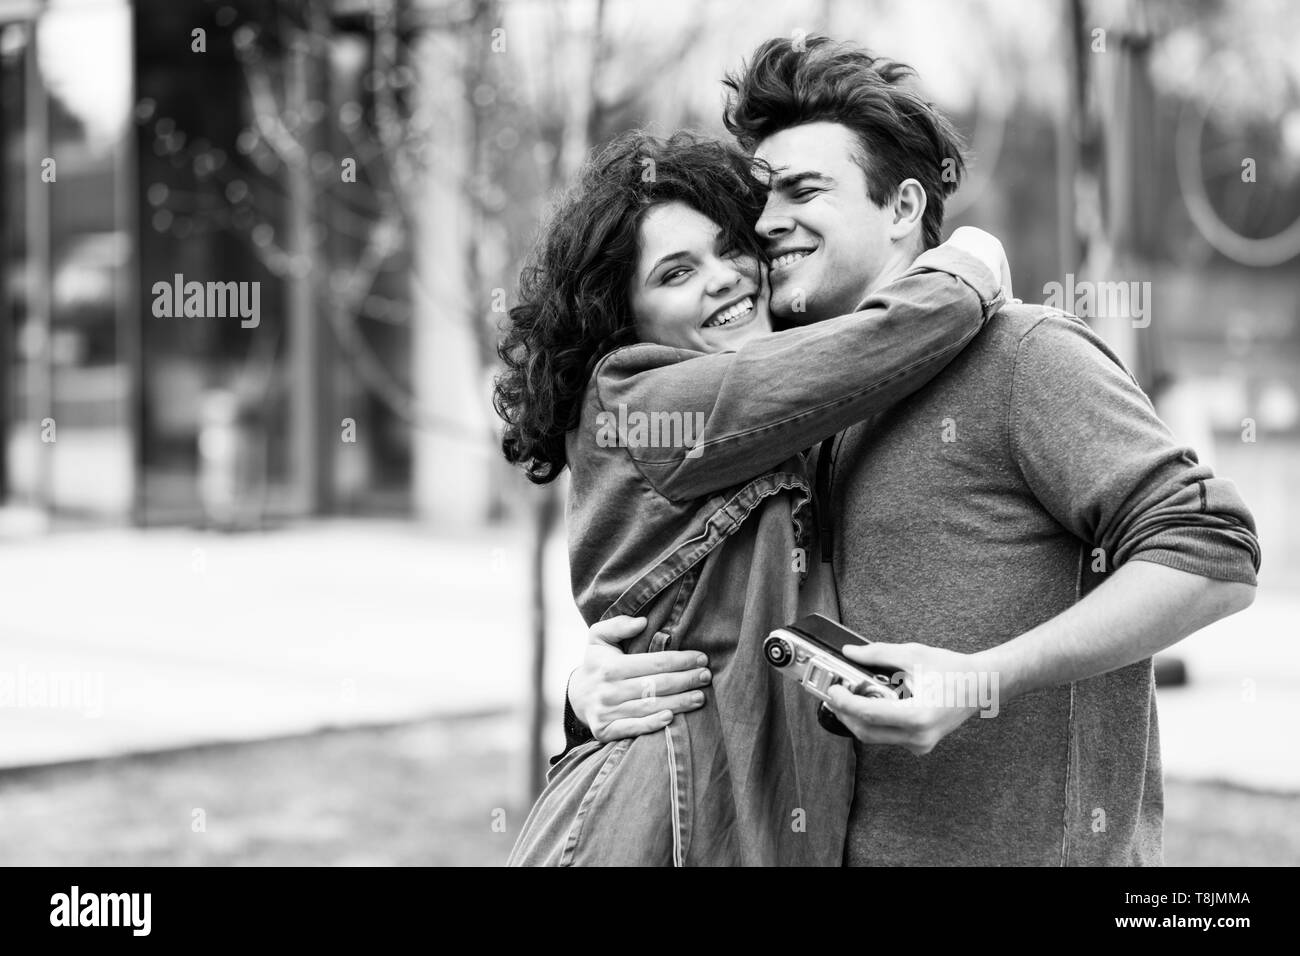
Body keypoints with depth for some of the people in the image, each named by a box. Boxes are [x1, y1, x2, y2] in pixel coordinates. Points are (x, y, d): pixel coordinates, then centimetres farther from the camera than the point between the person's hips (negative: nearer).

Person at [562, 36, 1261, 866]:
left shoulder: (1023, 353, -8)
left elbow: (1215, 555, -15)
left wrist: (984, 680, -21)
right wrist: (597, 682, -4)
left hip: (1034, 845, -6)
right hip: (856, 844, 6)